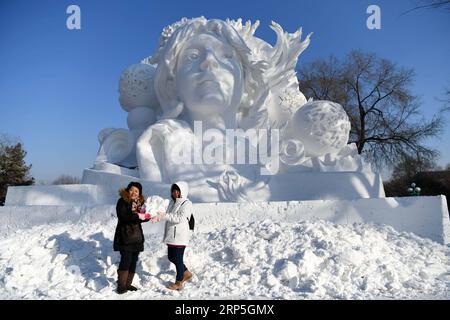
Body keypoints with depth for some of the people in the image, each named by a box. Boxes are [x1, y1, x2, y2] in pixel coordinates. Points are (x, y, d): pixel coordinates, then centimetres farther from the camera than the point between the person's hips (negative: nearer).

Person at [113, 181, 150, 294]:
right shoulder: (122, 201, -7)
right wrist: (138, 216, -29)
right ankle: (121, 286, 1)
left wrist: (148, 216, -13)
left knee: (133, 261, 9)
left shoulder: (140, 202, 11)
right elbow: (123, 216, -21)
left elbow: (142, 217, 9)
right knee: (126, 260, -9)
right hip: (125, 236, -6)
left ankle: (128, 284, 19)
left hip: (137, 236, 6)